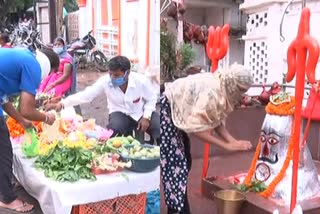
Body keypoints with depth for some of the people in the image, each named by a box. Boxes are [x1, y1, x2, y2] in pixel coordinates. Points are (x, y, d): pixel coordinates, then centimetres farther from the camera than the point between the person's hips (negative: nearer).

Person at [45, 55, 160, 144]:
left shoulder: (141, 80, -21)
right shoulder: (105, 81, -20)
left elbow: (152, 99, -4)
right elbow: (86, 95, -25)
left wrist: (146, 117, -19)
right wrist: (61, 104, -35)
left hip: (141, 113, 0)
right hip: (121, 113, 0)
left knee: (160, 128, -23)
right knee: (115, 128, -34)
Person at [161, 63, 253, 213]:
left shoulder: (223, 90, -3)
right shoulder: (211, 91, -32)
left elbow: (217, 122, -1)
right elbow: (197, 128, -32)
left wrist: (233, 141, -16)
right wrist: (227, 145, -27)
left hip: (176, 113, 10)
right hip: (165, 112, -10)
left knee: (184, 163, 12)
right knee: (174, 164, -10)